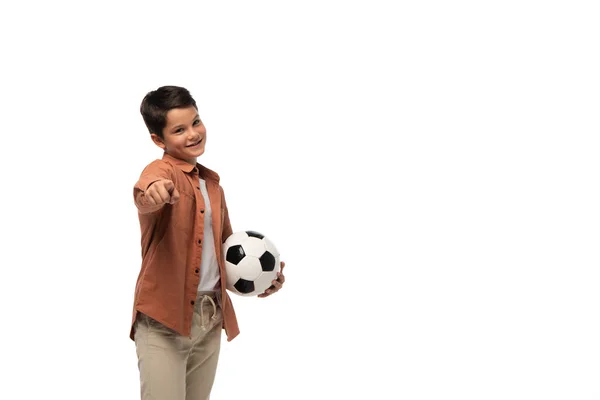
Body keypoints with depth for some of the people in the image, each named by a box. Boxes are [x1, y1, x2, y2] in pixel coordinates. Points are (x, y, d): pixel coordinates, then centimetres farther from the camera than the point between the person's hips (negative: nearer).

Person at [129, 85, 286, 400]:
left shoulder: (213, 185, 14)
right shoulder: (161, 170, -10)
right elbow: (146, 195, -36)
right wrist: (152, 190, -60)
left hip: (211, 319, 7)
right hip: (164, 320, -7)